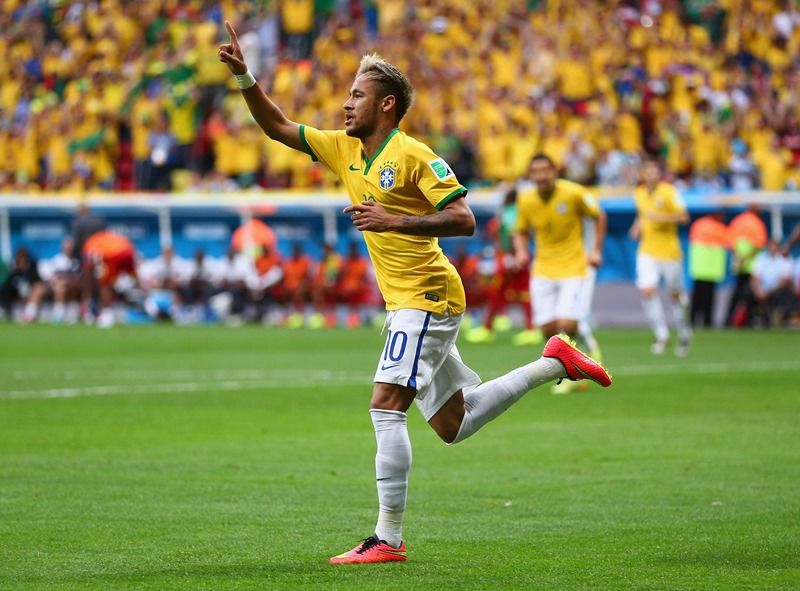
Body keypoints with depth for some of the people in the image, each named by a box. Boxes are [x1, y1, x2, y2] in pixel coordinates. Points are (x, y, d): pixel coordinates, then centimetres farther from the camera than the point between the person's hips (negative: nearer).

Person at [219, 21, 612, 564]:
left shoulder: (413, 155, -12)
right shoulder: (344, 150, 11)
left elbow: (463, 219, -17)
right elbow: (277, 126, 15)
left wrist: (395, 221, -25)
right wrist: (244, 76, 2)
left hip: (427, 298, -9)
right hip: (407, 303, 9)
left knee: (386, 407, -17)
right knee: (453, 425, 14)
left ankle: (388, 539, -16)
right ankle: (554, 363, 26)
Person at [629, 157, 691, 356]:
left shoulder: (668, 191, -10)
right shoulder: (639, 193, 7)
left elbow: (683, 216, -15)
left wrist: (660, 217, -24)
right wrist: (638, 226, 7)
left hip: (669, 251, -4)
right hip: (647, 252, 4)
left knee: (676, 295, 6)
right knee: (647, 291, -14)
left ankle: (684, 334, 26)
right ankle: (661, 335, -6)